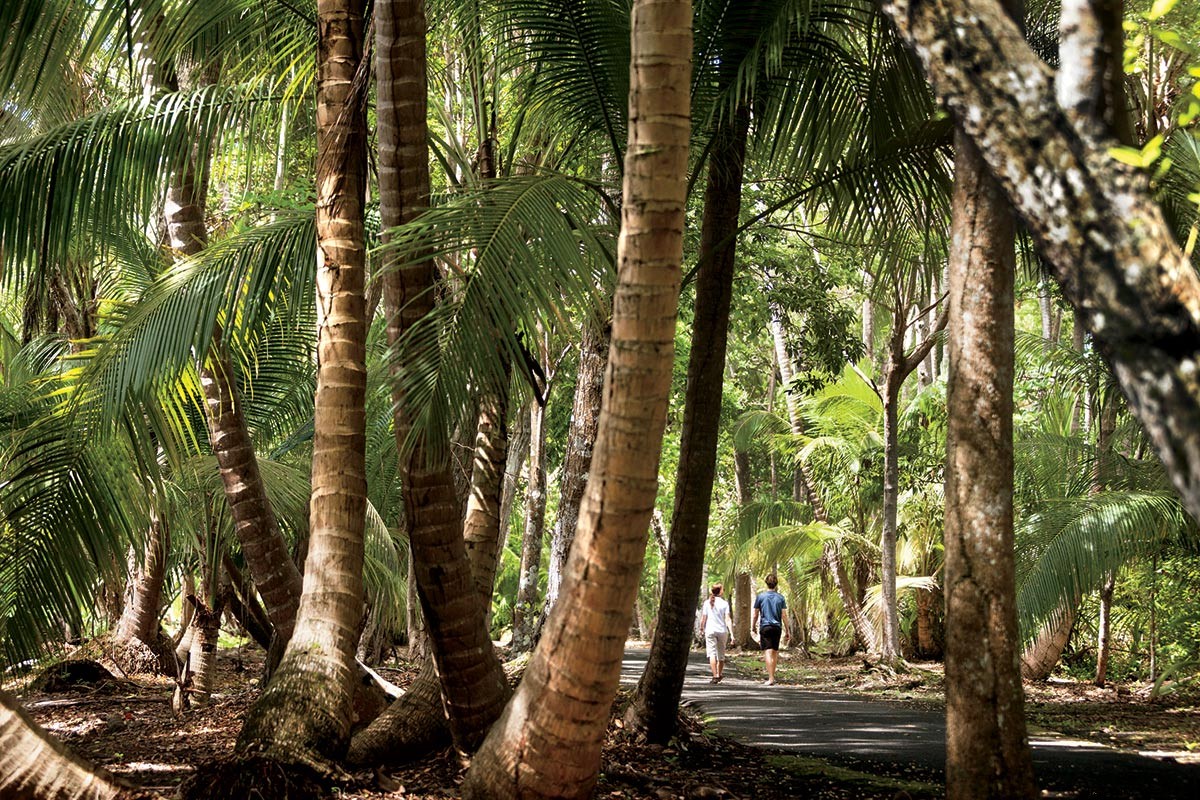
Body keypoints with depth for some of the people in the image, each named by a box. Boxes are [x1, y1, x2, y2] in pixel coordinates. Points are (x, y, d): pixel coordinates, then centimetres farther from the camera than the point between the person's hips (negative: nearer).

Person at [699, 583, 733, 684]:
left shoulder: (707, 603, 1)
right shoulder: (724, 603, 0)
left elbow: (703, 619, 1)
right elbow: (728, 619, -7)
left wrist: (702, 628, 18)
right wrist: (731, 633, -8)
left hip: (710, 630, -1)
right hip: (722, 630, 1)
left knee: (712, 653, -5)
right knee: (721, 654, 15)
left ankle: (715, 676, -17)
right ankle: (719, 674, 29)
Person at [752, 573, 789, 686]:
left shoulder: (760, 596, -1)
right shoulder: (780, 597, 3)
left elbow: (756, 614, 3)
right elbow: (784, 615, 1)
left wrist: (753, 626, 19)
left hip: (765, 627, -3)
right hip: (777, 627, 3)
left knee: (768, 652, -9)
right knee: (775, 652, 16)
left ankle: (771, 679, -18)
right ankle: (772, 675, 24)